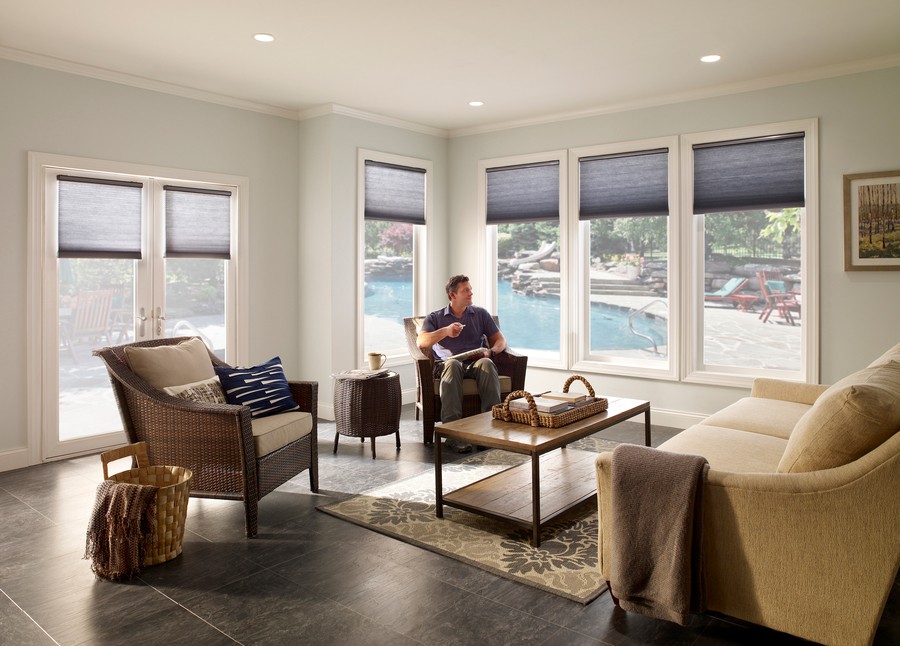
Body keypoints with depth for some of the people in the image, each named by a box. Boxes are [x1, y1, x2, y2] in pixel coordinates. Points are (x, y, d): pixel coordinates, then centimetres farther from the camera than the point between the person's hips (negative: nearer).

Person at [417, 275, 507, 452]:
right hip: (447, 363, -2)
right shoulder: (435, 318, 15)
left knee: (486, 363, -35)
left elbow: (501, 341, 18)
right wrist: (445, 331, -17)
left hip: (475, 363, 2)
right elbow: (421, 342, -2)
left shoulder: (481, 314, 21)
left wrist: (490, 352, -6)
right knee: (452, 364, -39)